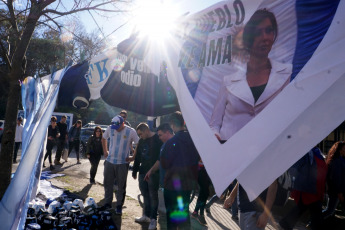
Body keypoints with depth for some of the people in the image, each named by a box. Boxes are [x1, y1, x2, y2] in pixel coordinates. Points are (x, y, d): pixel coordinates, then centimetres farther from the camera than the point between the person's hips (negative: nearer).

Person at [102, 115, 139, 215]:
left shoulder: (131, 131, -13)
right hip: (109, 161, 4)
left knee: (121, 186, 6)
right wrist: (105, 151, 11)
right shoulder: (110, 128, -2)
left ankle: (119, 206, 19)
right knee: (107, 184, 13)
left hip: (123, 163, -3)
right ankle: (107, 203, 29)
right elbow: (104, 138, 17)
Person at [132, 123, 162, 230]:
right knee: (145, 194, 14)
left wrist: (157, 171, -17)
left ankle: (153, 219, 9)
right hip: (143, 172, 7)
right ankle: (146, 215, 27)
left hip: (153, 173, -6)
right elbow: (138, 157, 16)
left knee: (153, 195, 0)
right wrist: (135, 170, 17)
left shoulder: (158, 139, -10)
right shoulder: (141, 141, 11)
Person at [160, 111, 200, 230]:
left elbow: (164, 163, -14)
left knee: (172, 213, 10)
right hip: (190, 180, 6)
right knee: (184, 210, 22)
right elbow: (197, 157, 9)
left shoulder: (172, 142, -22)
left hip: (173, 182, -5)